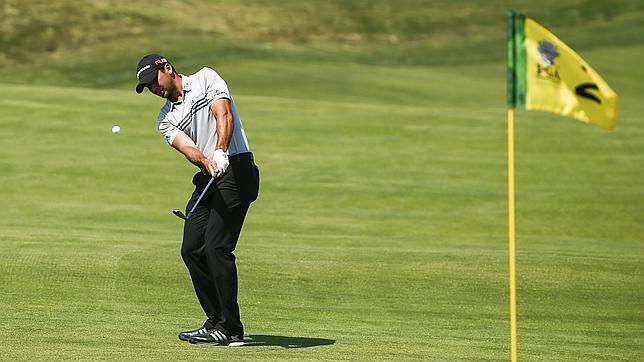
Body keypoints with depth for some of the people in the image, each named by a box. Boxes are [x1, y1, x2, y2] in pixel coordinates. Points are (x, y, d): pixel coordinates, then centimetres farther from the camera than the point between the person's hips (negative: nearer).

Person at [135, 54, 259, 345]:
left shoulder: (206, 78, 3)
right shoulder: (166, 118, 17)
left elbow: (224, 116, -14)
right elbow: (187, 148, -3)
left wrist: (220, 152, -32)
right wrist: (206, 162, -26)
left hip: (236, 170, -8)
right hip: (207, 177, 8)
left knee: (217, 247, -14)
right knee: (191, 249, 3)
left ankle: (230, 328, -10)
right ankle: (216, 321, 14)